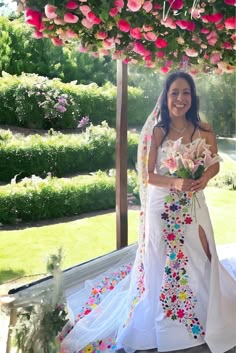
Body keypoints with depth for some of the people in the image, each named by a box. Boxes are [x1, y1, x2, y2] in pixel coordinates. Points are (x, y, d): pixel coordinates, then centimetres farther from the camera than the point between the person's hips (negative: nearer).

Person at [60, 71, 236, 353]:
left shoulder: (203, 130, 0)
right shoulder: (157, 132, -7)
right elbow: (148, 175, -8)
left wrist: (204, 178, -13)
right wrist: (175, 182, -23)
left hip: (193, 206, 3)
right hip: (162, 207, -3)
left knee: (196, 259, 12)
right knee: (162, 261, 7)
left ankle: (201, 318, 35)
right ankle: (163, 323, 25)